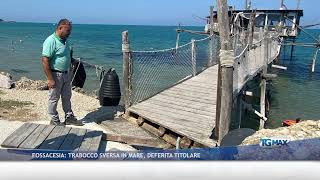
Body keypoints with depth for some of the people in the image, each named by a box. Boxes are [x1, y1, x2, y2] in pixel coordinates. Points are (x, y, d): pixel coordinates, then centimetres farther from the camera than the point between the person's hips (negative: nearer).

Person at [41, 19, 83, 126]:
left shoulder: (65, 40, 8)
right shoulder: (51, 41, -19)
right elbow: (45, 61, -23)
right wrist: (50, 79, -24)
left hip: (66, 74, 9)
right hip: (56, 75, -8)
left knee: (67, 97, 17)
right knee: (54, 98, 7)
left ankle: (69, 117, 29)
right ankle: (54, 120, 20)